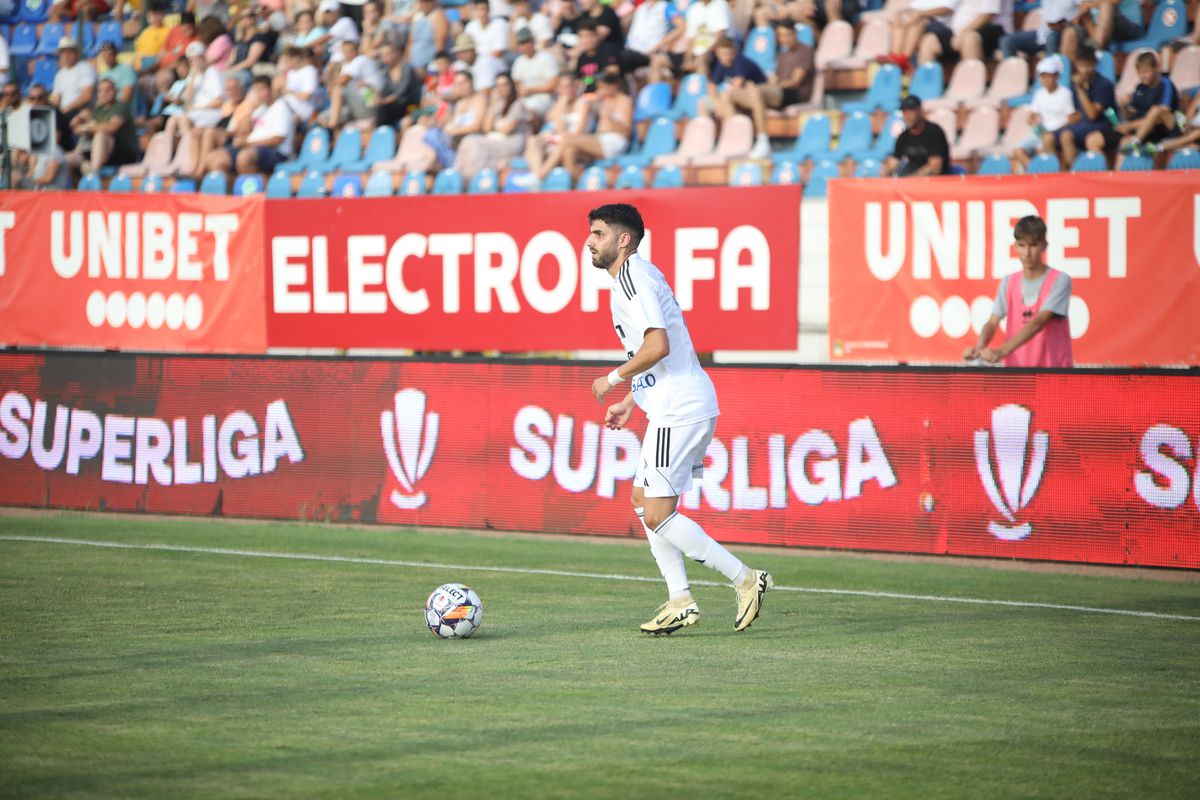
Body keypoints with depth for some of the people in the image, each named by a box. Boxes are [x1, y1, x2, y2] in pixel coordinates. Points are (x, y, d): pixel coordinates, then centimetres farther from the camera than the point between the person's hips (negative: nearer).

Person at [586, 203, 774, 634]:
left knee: (658, 515, -8)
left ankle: (746, 580, -5)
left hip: (680, 411, -11)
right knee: (643, 500, 16)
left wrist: (613, 380, -11)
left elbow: (657, 346, -24)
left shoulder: (633, 275, -13)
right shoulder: (634, 275, 19)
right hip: (675, 408, 11)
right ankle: (680, 601, 15)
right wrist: (629, 402, 24)